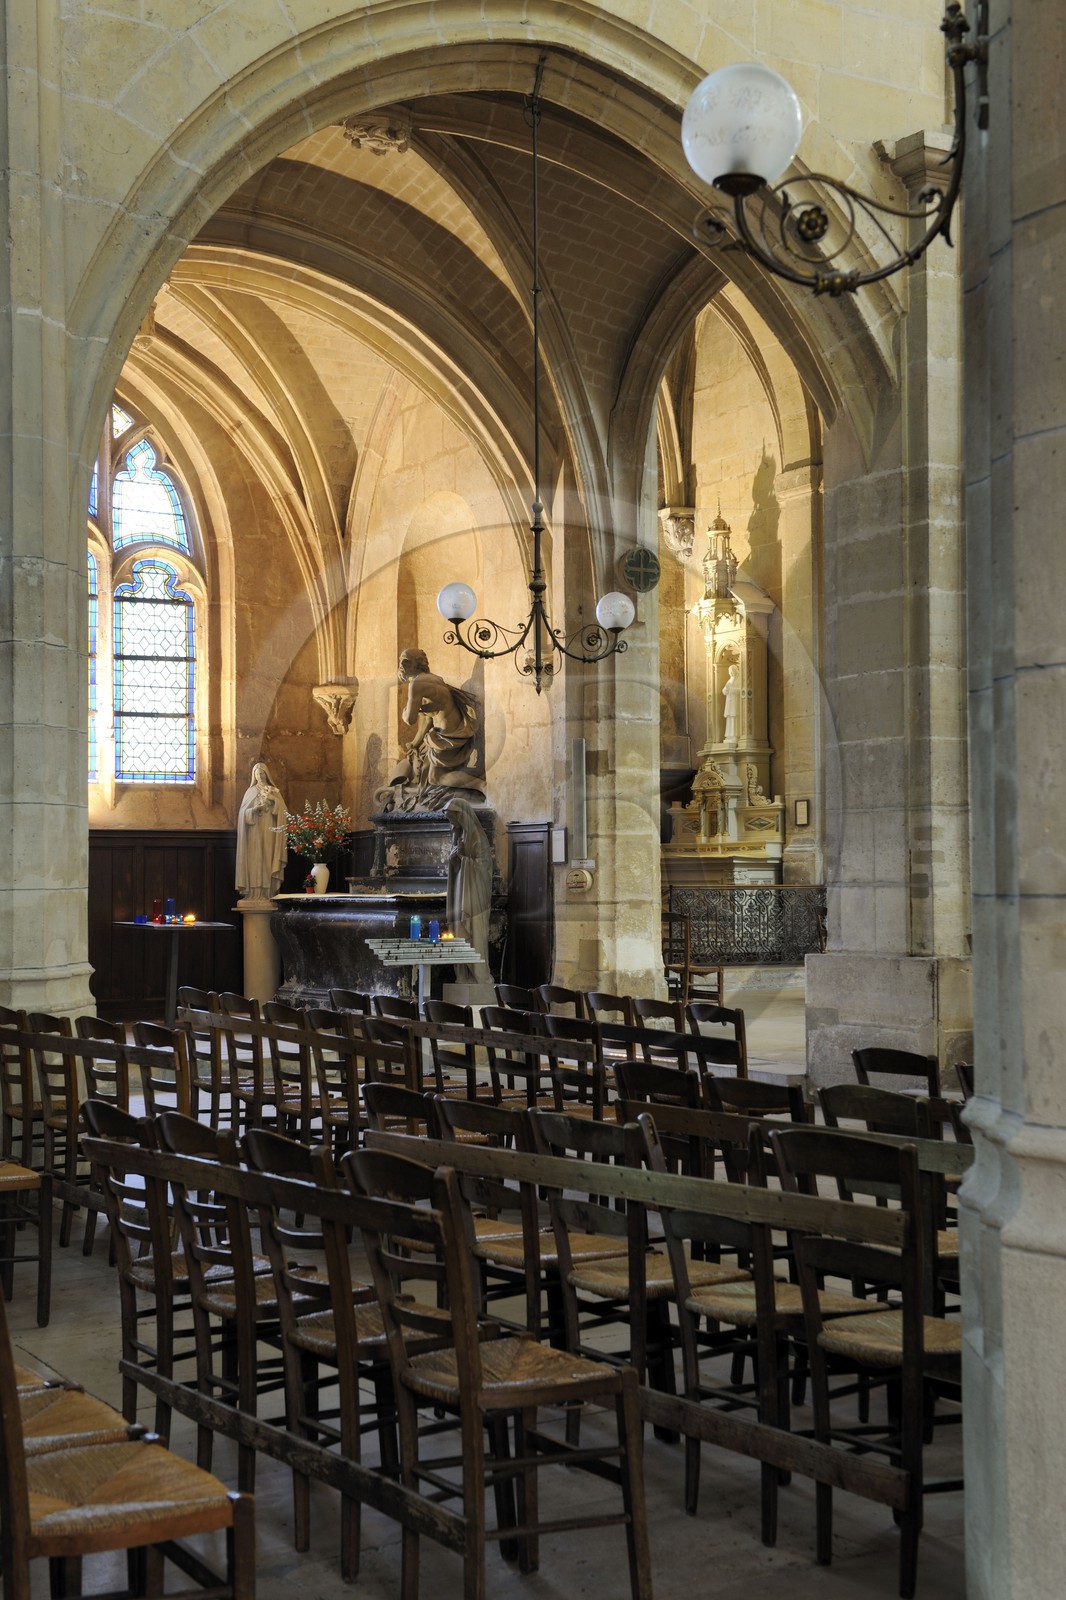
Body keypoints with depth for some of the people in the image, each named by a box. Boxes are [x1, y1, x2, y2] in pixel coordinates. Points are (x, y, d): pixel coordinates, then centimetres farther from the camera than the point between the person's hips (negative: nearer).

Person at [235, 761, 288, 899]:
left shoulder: (274, 791, 13)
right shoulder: (250, 792, 12)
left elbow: (282, 810, 0)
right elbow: (244, 812, 4)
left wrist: (272, 798, -12)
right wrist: (255, 809, -13)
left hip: (269, 831, 0)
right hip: (254, 830, 0)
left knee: (268, 859, -6)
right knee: (254, 859, -8)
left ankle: (267, 892, -8)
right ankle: (254, 892, -11)